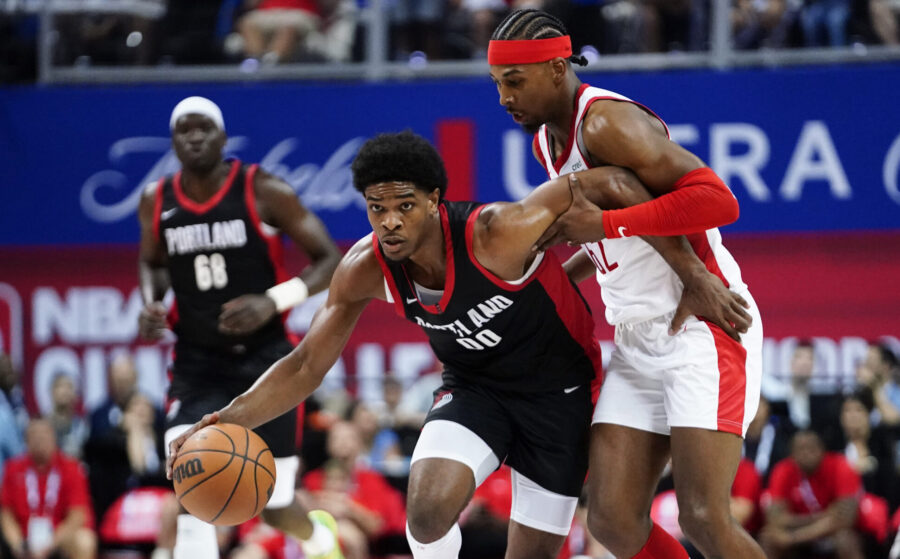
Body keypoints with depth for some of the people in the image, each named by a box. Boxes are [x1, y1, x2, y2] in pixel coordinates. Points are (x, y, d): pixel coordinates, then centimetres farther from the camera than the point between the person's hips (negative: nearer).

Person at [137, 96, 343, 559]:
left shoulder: (264, 193, -11)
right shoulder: (157, 202, 0)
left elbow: (330, 259, -8)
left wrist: (273, 300, -24)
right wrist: (151, 303, -3)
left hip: (264, 360, -2)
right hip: (198, 364, 2)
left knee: (274, 507, 7)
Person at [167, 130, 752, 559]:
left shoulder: (496, 234, -34)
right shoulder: (366, 269, -18)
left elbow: (610, 183, -27)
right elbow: (307, 366, -7)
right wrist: (226, 420, -21)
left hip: (557, 389, -3)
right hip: (473, 387, 3)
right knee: (427, 510, -23)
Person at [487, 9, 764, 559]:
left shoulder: (607, 123, -15)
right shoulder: (547, 139, 14)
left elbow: (717, 200, -25)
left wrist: (603, 224, -25)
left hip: (703, 327, -9)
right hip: (638, 344, 9)